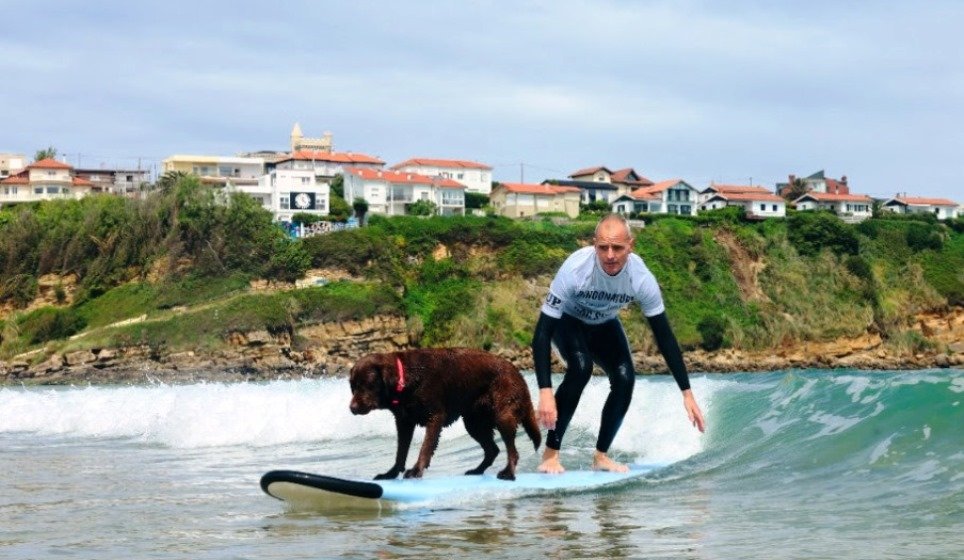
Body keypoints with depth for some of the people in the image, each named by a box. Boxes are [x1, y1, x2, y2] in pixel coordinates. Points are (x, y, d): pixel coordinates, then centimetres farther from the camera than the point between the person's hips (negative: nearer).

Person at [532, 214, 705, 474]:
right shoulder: (575, 269, -39)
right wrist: (545, 392, -47)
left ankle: (601, 456, 4)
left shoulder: (641, 278, -31)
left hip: (605, 324, 3)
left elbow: (664, 336, -20)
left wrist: (687, 393, -22)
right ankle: (551, 452, -20)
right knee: (581, 367, -30)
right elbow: (542, 332, -38)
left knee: (625, 379, -16)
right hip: (568, 321, -3)